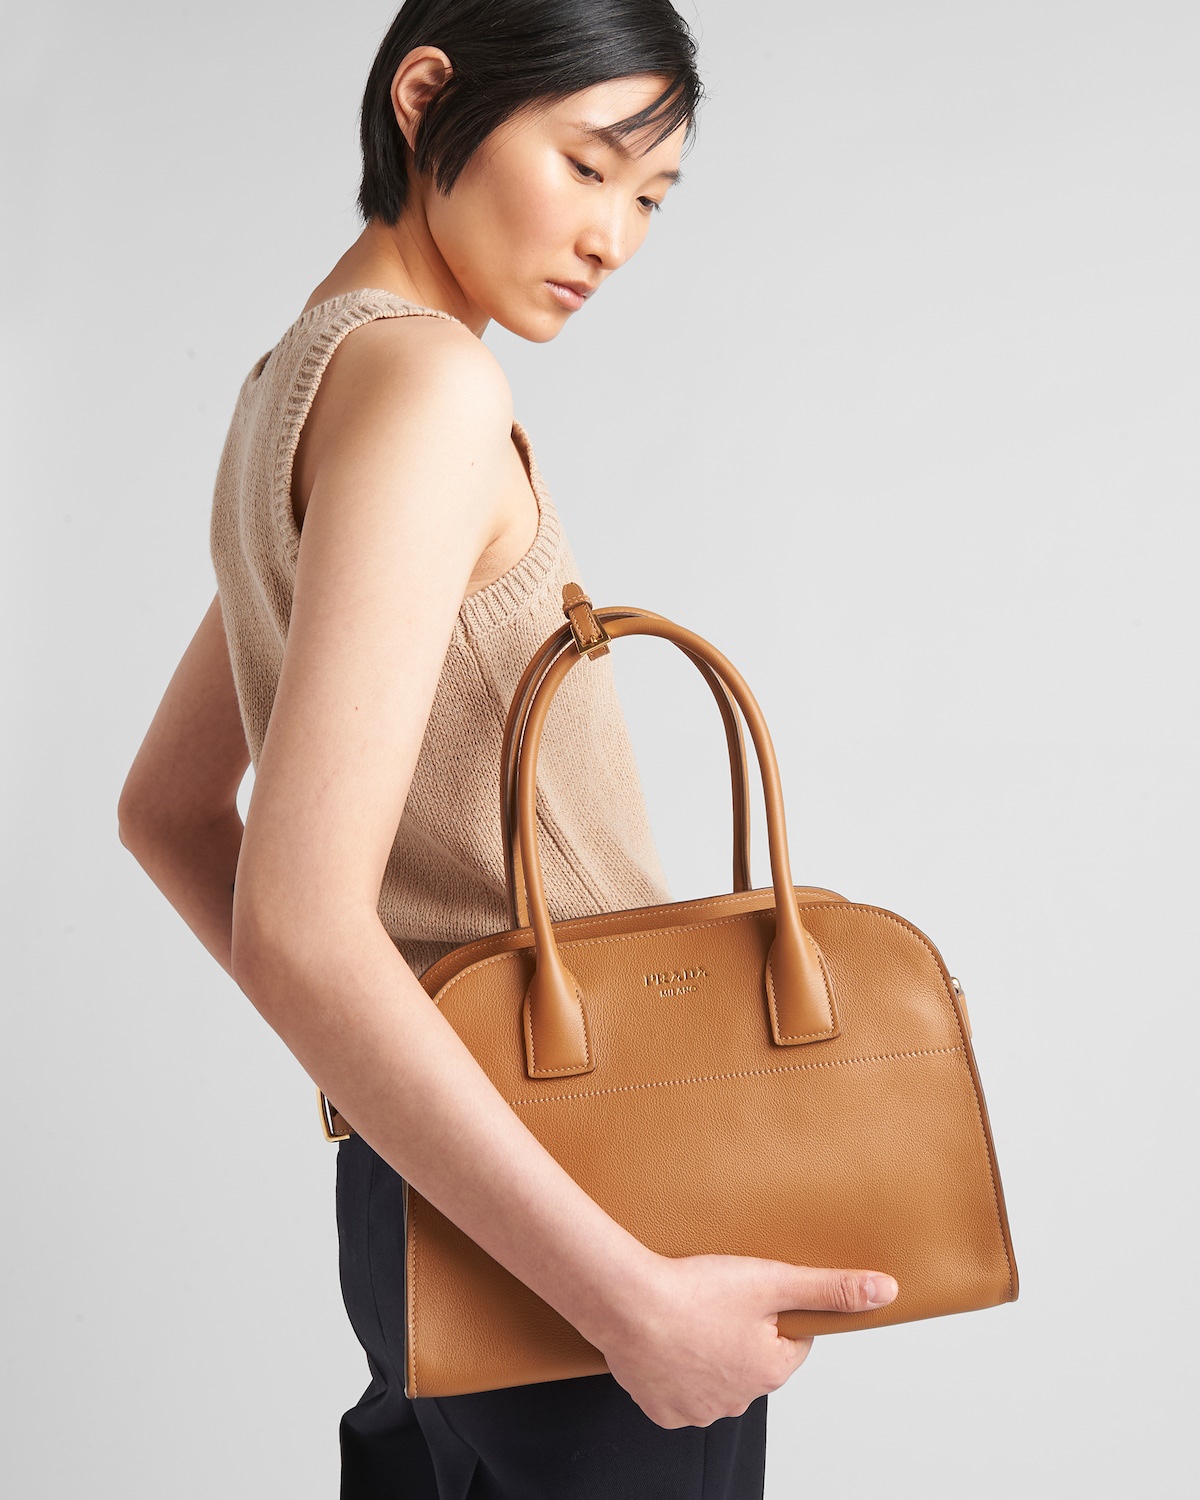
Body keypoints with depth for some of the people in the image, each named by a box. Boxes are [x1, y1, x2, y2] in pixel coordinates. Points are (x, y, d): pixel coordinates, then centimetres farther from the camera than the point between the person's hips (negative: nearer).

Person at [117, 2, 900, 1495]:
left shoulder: (289, 383, 11)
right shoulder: (427, 379, -17)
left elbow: (164, 813, 19)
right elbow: (297, 927, -26)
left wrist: (377, 1072, 14)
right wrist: (632, 1297, -24)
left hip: (421, 1193, 9)